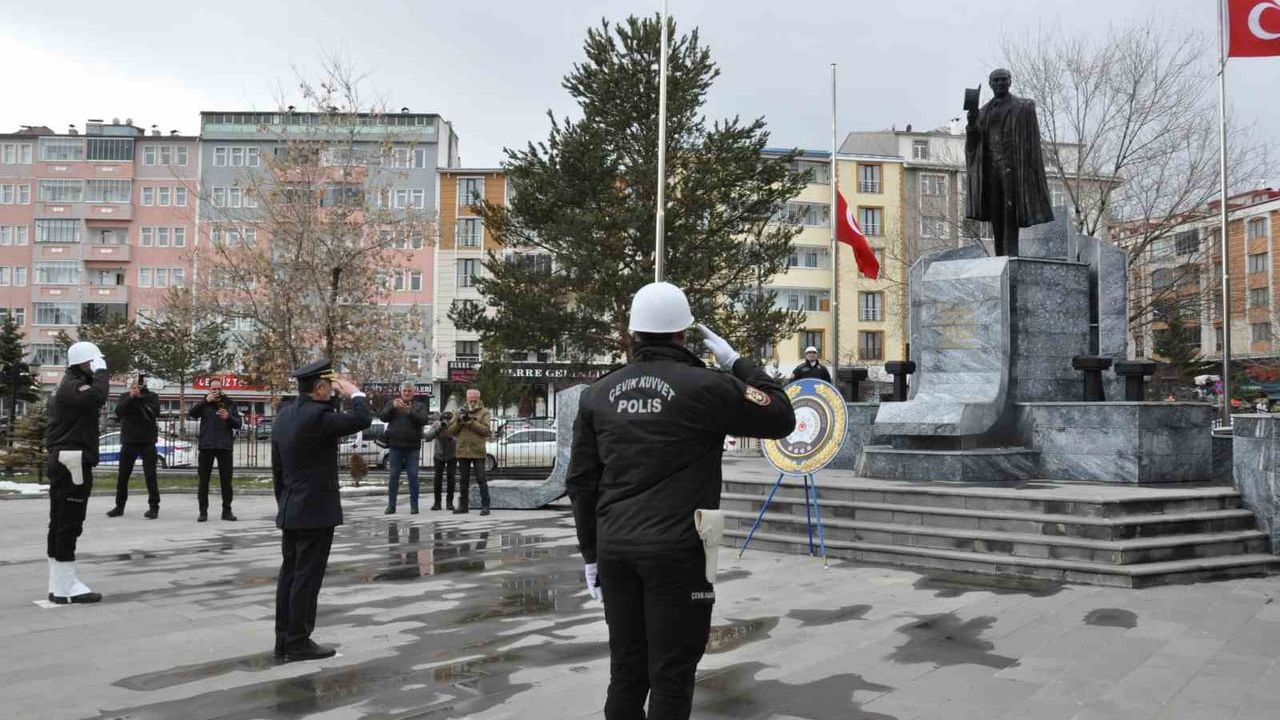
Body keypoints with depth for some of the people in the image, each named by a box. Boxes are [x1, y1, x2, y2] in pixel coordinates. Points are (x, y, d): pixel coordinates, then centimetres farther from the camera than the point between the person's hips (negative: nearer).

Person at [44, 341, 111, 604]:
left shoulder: (68, 385, 20)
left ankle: (58, 585, 18)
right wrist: (101, 372, -19)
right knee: (69, 523, -9)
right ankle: (66, 586, -7)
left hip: (63, 462, 11)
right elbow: (98, 396, -32)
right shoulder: (74, 385, -13)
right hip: (72, 463, -11)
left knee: (61, 523, 12)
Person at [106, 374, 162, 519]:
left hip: (147, 441, -2)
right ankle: (120, 506, 14)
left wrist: (140, 397, -16)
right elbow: (118, 412, -9)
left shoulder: (152, 396, 3)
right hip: (128, 440, 2)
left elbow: (155, 412, -14)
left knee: (150, 475, -4)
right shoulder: (125, 396, 8)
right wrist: (130, 397, -18)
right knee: (122, 474, 5)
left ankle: (154, 506, -1)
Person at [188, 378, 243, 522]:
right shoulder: (204, 404, 8)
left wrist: (228, 417, -16)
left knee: (226, 480, 3)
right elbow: (192, 414, -10)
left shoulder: (229, 404, 10)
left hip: (225, 446, 1)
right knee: (203, 480, 2)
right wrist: (206, 401, -20)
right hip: (206, 446, 0)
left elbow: (238, 424, 4)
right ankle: (203, 511, 8)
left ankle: (227, 511, 10)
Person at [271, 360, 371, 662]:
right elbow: (362, 419, -25)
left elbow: (277, 467, 15)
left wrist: (284, 503, 21)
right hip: (316, 511, -9)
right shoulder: (317, 415, -19)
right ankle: (298, 643, 4)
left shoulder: (284, 415, 10)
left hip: (291, 511, 9)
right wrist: (354, 393, -7)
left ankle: (284, 640, 19)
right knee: (307, 577, -2)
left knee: (290, 575, 13)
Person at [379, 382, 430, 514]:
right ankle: (391, 505, 6)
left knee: (413, 476, 0)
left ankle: (414, 505, 4)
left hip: (413, 447, -1)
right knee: (394, 476, 3)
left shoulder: (419, 406, 9)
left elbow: (423, 420, -8)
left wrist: (409, 411, -22)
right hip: (395, 446, 1)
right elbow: (383, 417, -2)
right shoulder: (392, 404, 12)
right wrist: (393, 407, -19)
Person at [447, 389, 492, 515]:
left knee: (481, 479, -5)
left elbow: (486, 430, -11)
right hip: (462, 451, 4)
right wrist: (459, 421, -10)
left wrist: (471, 422, -18)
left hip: (478, 451, -4)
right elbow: (451, 430, 7)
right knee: (464, 480, 12)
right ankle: (463, 506, 19)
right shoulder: (459, 412, 12)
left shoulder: (484, 412, 2)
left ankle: (485, 505, -2)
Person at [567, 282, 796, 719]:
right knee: (671, 675, 4)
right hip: (676, 551, -5)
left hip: (615, 549, 5)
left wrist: (591, 554, 16)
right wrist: (736, 363, 10)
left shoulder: (599, 394, 7)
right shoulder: (704, 386, -8)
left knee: (626, 670, 15)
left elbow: (581, 481, 9)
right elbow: (782, 417, 2)